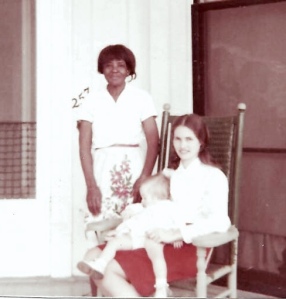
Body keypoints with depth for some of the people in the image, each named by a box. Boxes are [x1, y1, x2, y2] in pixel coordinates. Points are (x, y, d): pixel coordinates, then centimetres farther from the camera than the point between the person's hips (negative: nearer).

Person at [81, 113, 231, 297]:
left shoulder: (213, 176, 0)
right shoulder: (170, 176, 24)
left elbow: (220, 222, -16)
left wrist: (174, 234, -26)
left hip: (188, 249, -8)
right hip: (160, 244, 8)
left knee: (110, 269, -22)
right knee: (94, 257, -11)